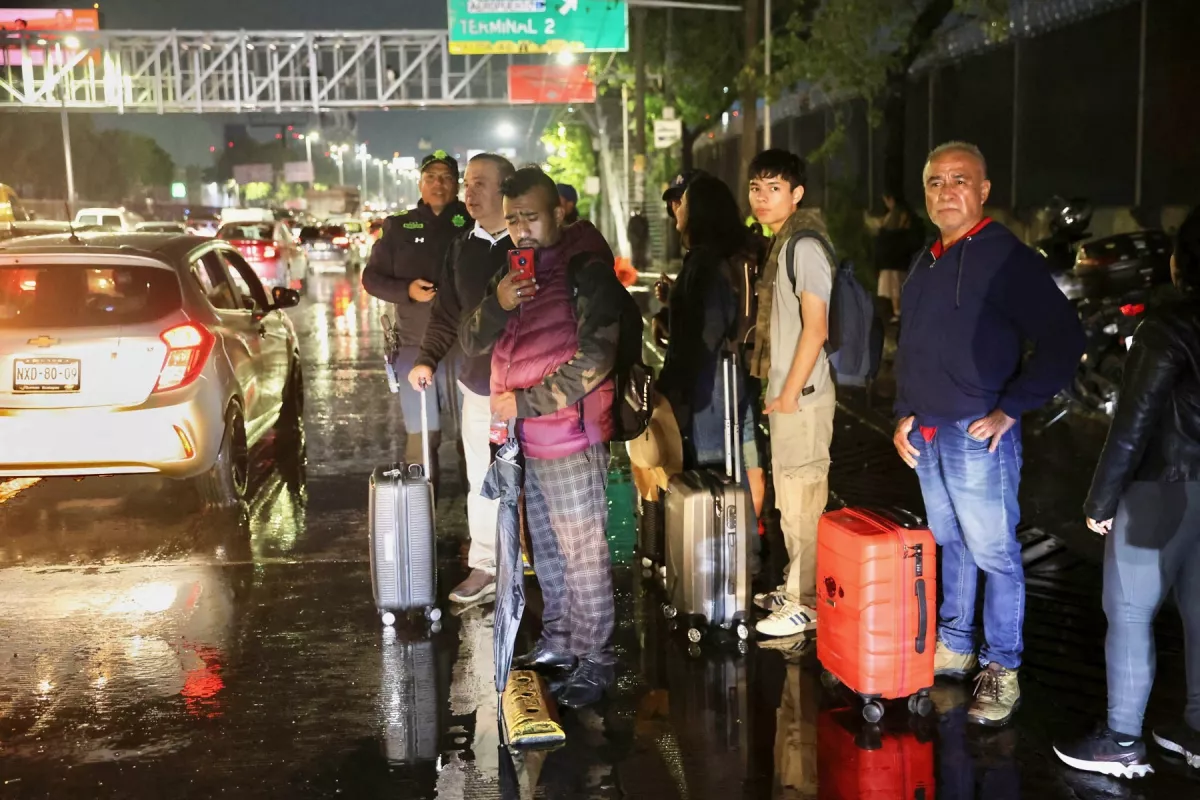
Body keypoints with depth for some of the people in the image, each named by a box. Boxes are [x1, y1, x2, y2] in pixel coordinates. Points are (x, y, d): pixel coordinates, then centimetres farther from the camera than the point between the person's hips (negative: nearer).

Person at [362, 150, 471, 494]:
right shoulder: (399, 227, 10)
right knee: (421, 433, 2)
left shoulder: (472, 224, 3)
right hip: (415, 346, 1)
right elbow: (371, 278, 11)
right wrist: (406, 290, -6)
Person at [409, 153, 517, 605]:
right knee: (482, 482, 9)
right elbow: (447, 314, 12)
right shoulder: (461, 249, 9)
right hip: (479, 385, 4)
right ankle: (483, 568, 19)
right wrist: (428, 360, -1)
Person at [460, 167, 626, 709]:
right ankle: (559, 640, 33)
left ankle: (594, 660, 9)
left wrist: (524, 402, -19)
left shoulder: (587, 271, -11)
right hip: (527, 438, 8)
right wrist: (497, 304, -11)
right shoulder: (515, 271, 14)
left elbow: (595, 359, -20)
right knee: (545, 544, 18)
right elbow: (473, 343, 9)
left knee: (583, 551, -1)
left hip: (570, 434, -8)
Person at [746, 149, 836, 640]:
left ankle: (808, 604, 6)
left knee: (803, 499, -3)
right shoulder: (780, 243, 14)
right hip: (784, 389, 10)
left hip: (801, 394, -10)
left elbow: (816, 327, -20)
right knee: (789, 497, 18)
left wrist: (791, 391, -18)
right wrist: (777, 389, 16)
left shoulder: (805, 245, -15)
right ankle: (794, 587, 30)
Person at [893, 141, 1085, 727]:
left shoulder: (1007, 257, -11)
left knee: (993, 553, 1)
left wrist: (1009, 410, -17)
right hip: (927, 434, 7)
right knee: (949, 545, 17)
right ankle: (953, 646, 30)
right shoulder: (925, 263, 12)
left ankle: (1001, 669, 12)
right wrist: (905, 414, 11)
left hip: (978, 435, -7)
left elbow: (1063, 340, -15)